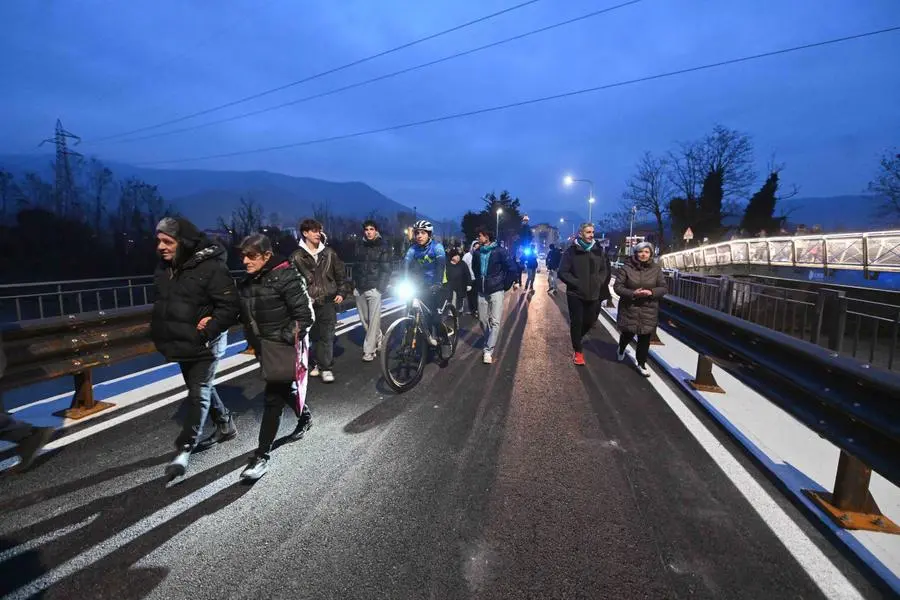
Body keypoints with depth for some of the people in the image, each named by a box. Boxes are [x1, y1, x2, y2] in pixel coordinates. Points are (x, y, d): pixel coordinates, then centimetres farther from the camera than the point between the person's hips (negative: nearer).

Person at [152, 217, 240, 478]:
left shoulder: (211, 267, -21)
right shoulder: (165, 267, 5)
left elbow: (230, 307, -21)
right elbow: (162, 303, 17)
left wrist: (207, 331, -26)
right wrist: (162, 333, 4)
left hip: (205, 344, -9)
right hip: (182, 342, 9)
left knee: (199, 393, -1)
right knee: (201, 388, 20)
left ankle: (185, 448, 9)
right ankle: (225, 426, 39)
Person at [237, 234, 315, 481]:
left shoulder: (286, 277, -18)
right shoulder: (248, 282, 5)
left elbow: (305, 316, -19)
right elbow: (247, 316, 16)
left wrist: (284, 340, -21)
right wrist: (254, 342, 4)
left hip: (286, 349, -7)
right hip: (266, 348, 8)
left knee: (273, 398, -4)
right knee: (283, 389, 22)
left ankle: (262, 455, 6)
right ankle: (305, 417, 48)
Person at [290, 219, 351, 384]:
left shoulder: (329, 253, 8)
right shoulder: (297, 256, 2)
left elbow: (340, 274, 12)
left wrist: (342, 293, 4)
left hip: (328, 301, 0)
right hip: (309, 303, 0)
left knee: (327, 336, -3)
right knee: (314, 336, 8)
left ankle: (326, 368, 4)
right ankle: (317, 363, 23)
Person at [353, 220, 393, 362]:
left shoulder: (383, 247, 0)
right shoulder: (361, 247, 14)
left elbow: (386, 269, -6)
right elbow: (356, 266, 17)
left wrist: (381, 287, -13)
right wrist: (354, 283, 8)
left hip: (374, 288, -5)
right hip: (360, 288, 5)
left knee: (374, 320, -7)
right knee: (364, 319, 9)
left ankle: (369, 350, -1)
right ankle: (377, 339, 29)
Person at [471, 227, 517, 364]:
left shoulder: (499, 252, -11)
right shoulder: (478, 253, 5)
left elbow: (513, 269, -10)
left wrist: (505, 286, -5)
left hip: (496, 291, -5)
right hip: (482, 291, 5)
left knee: (495, 321, -8)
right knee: (483, 320, 10)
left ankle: (488, 351, -6)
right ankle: (489, 343, 31)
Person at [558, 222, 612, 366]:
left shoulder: (599, 250, 5)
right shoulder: (572, 251, -6)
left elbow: (606, 270, 13)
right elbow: (563, 272, -7)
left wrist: (600, 283, -2)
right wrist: (576, 283, -14)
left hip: (594, 294, 4)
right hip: (575, 294, -3)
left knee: (590, 321, 11)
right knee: (576, 322, 3)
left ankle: (576, 339, 40)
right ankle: (578, 351, 19)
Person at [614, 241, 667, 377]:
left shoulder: (656, 269, 1)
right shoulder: (626, 268, -7)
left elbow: (663, 288, 3)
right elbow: (617, 286, -8)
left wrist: (651, 292, -18)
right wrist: (632, 293, -23)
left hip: (648, 310, 2)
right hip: (629, 308, -2)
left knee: (645, 338, 4)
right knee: (628, 334, 10)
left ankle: (641, 364, 19)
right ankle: (621, 350, 45)